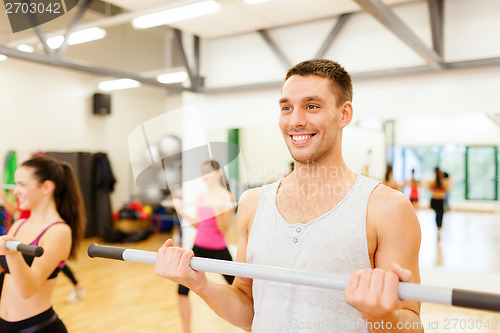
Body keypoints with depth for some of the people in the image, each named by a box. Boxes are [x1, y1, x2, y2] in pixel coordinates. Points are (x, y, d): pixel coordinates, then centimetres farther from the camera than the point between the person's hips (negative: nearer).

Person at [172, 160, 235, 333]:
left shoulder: (226, 197, -11)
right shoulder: (200, 196, 4)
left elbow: (224, 229, -13)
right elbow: (198, 224, 10)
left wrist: (219, 211, -29)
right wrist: (182, 211, 1)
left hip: (219, 250, -4)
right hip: (199, 247, 4)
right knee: (183, 288, -7)